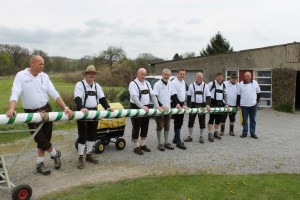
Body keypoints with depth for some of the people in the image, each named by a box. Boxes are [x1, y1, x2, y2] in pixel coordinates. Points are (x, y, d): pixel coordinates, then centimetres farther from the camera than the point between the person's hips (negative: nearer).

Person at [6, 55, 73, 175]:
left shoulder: (44, 76, 3)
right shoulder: (21, 76, -8)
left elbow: (54, 93, -1)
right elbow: (15, 93, -19)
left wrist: (65, 108, -11)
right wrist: (11, 109, -37)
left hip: (46, 110, 4)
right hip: (31, 113, -4)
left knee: (45, 138, 9)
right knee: (40, 139, -3)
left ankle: (39, 164, 25)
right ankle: (55, 154, 24)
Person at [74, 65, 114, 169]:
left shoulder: (97, 86, 11)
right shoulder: (80, 84, -9)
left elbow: (102, 98, 5)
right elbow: (77, 98, -23)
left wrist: (107, 107, -13)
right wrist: (81, 108, -41)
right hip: (83, 113, -6)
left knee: (92, 135, 12)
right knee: (82, 136, -3)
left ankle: (89, 155, 26)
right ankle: (80, 158, 8)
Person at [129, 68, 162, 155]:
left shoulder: (147, 83, 12)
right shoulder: (133, 84, -10)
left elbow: (152, 95, 9)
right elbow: (134, 97, -23)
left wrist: (157, 106, -4)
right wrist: (142, 106, -35)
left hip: (146, 108, 7)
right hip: (136, 108, -7)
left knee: (145, 127, 13)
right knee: (136, 128, 1)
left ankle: (143, 145, 27)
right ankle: (136, 147, 10)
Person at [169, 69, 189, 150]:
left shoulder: (183, 82, 14)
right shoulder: (174, 83, -13)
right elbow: (173, 96, -19)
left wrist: (183, 104, 16)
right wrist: (178, 104, -24)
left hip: (181, 104, 9)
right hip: (176, 104, -9)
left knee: (180, 122, 12)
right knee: (177, 122, -9)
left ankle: (175, 138, 24)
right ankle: (178, 142, -8)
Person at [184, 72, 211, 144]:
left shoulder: (205, 86, 3)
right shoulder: (192, 85, 3)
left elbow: (208, 96, 2)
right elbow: (189, 96, 6)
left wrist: (207, 105, -14)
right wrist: (188, 106, 0)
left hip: (202, 105, 0)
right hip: (193, 105, 0)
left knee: (202, 121, 6)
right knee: (191, 121, 4)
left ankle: (201, 136, 21)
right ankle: (190, 136, 17)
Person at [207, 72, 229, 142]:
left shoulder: (224, 85, 14)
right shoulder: (212, 83, -7)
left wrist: (225, 104, 12)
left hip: (220, 103, 6)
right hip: (213, 102, -6)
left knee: (218, 118, 11)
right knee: (212, 118, -7)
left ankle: (216, 133, 25)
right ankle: (210, 134, -3)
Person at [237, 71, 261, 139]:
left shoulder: (255, 83, 4)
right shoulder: (241, 84, 2)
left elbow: (258, 93, 12)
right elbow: (238, 95, 4)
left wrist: (257, 101, 4)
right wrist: (238, 104, 2)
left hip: (253, 105, 1)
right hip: (244, 105, 0)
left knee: (253, 119, 6)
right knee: (244, 119, 6)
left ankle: (253, 133, 14)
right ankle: (244, 132, 15)